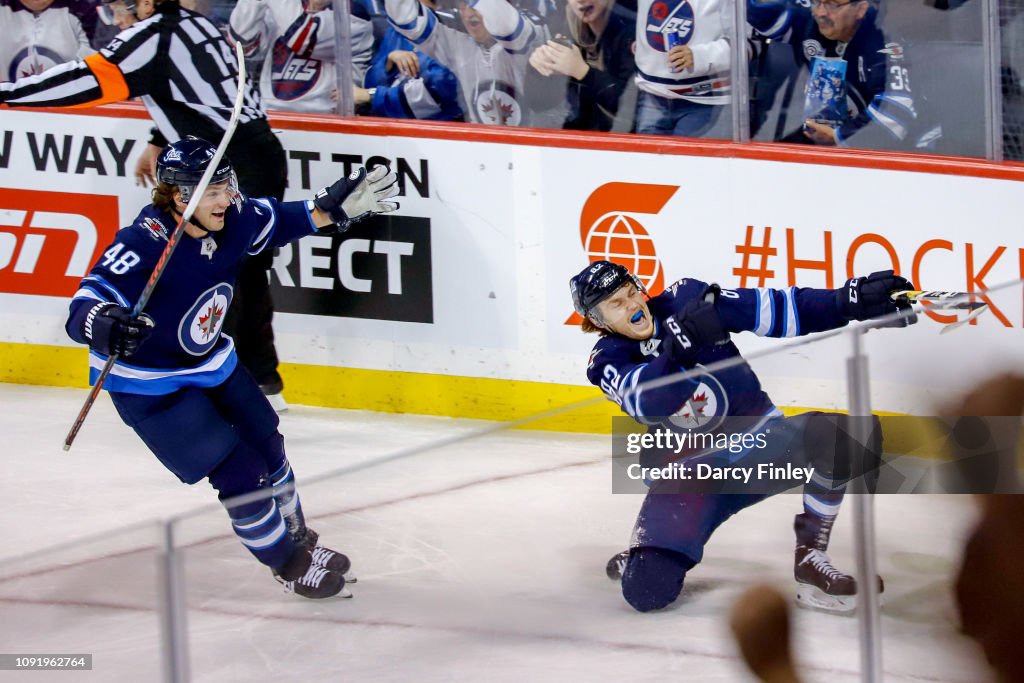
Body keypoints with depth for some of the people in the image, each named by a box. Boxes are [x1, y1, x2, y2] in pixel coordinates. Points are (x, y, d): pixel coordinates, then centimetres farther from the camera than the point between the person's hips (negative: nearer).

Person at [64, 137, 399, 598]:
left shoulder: (230, 218, -14)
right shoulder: (144, 244, -35)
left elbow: (278, 221, 8)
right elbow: (87, 304, -41)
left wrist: (334, 207, -3)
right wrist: (103, 324, -63)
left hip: (211, 362, 7)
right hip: (149, 385, -7)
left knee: (267, 450, 18)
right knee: (240, 474, -8)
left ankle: (298, 539, 43)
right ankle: (287, 563, 14)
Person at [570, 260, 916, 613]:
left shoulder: (686, 299, -6)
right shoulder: (607, 361, -10)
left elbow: (778, 309, -9)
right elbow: (647, 402, -32)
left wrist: (854, 300, -21)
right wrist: (679, 343, -50)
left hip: (760, 437, 2)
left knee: (841, 434, -28)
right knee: (647, 590, -23)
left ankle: (810, 559, -12)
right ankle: (641, 561, 16)